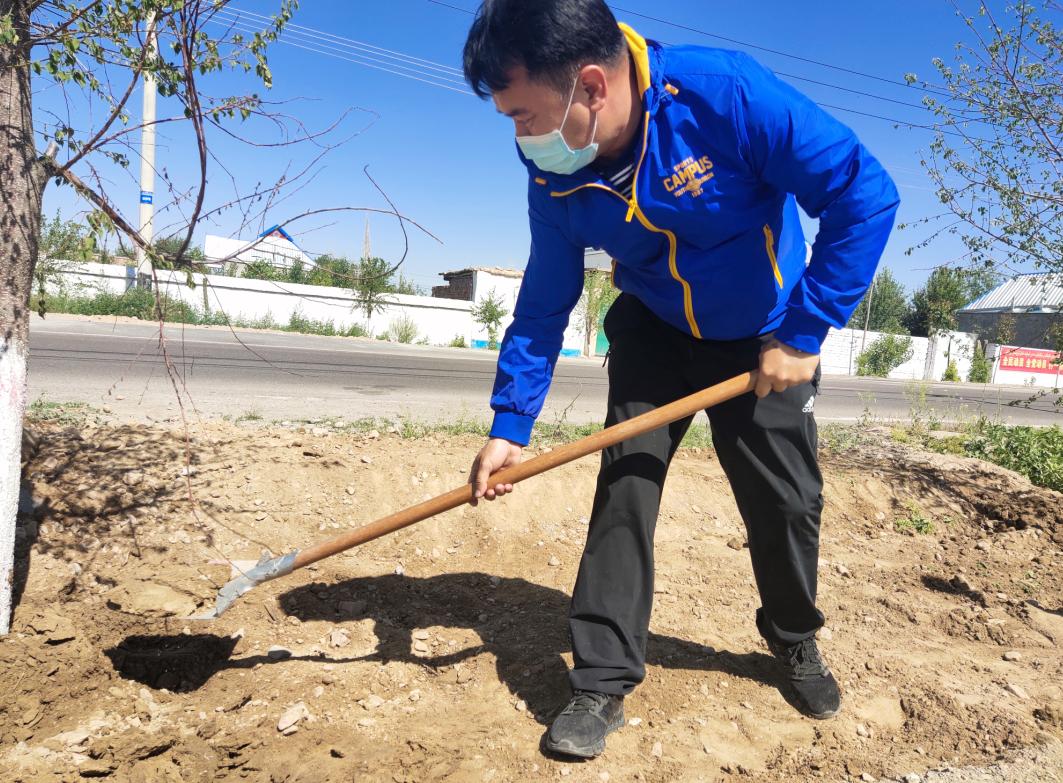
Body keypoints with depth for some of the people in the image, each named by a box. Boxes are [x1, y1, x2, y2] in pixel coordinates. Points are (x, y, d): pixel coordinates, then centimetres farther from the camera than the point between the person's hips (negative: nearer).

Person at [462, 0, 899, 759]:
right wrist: (510, 425, -13)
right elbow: (543, 306, -8)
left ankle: (795, 639, 36)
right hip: (655, 335, 2)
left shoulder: (727, 92, -31)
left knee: (786, 500, 5)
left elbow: (866, 193, -27)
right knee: (623, 486, -10)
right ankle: (604, 681, 6)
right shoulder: (557, 177, -17)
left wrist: (803, 333, -27)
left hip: (766, 340, -2)